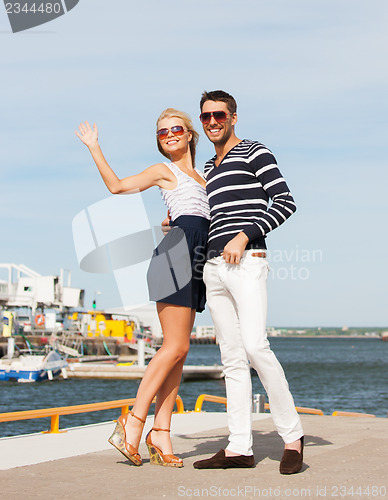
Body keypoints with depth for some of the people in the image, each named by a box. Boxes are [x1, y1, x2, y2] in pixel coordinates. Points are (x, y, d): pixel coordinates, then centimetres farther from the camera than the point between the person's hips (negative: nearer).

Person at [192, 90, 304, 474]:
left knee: (255, 347, -20)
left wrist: (245, 236, -14)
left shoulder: (254, 153, 3)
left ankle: (292, 435, -10)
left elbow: (285, 203, -7)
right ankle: (239, 447, 0)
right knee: (232, 358, 2)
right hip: (214, 267, 7)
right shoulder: (209, 169, 24)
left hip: (247, 262, -7)